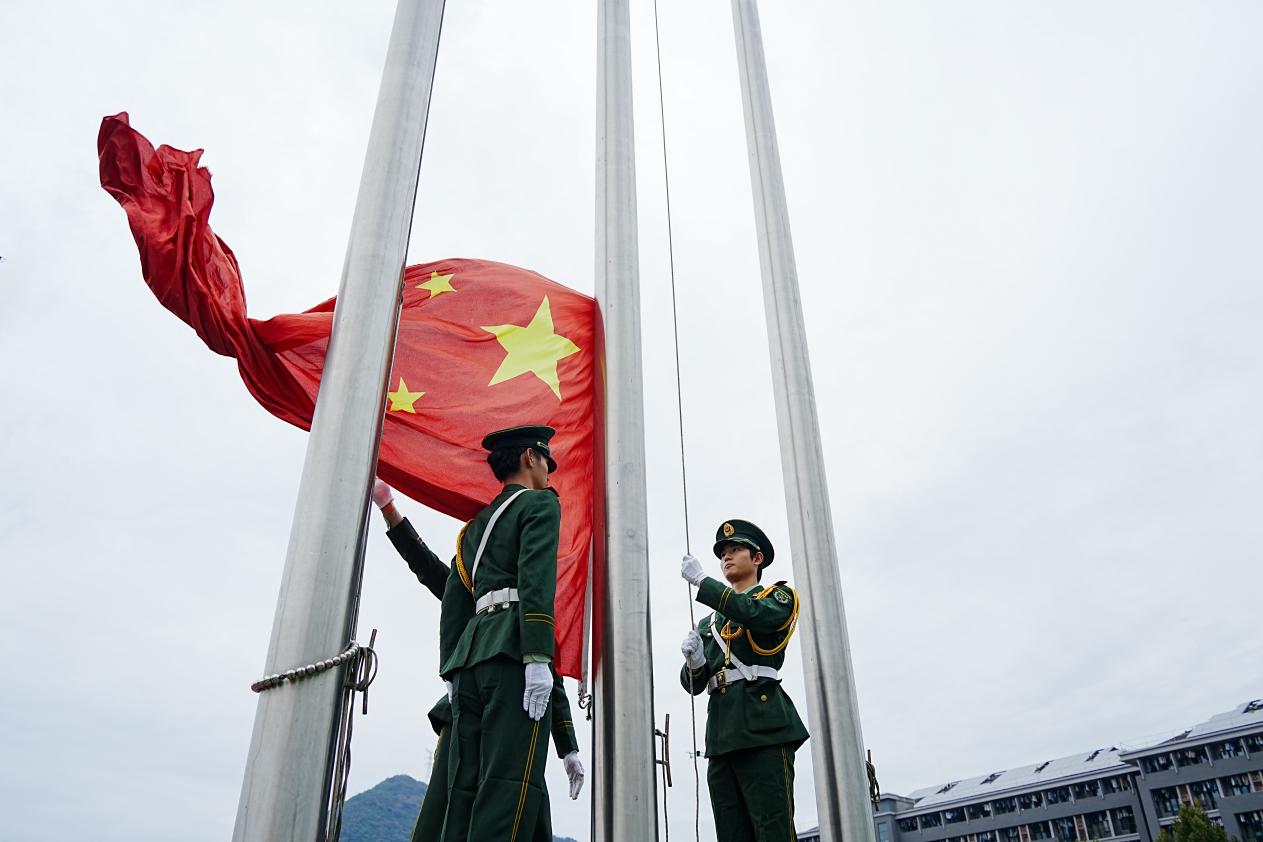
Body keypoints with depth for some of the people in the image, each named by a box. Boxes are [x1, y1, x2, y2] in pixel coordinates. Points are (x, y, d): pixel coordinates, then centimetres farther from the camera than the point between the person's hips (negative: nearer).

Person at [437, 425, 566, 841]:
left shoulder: (477, 523, 28)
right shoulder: (540, 503, 5)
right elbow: (535, 579, -12)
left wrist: (452, 673, 21)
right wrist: (538, 658, -18)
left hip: (470, 655, 8)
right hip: (512, 652, -8)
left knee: (466, 786, 4)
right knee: (510, 784, -13)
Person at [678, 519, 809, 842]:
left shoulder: (779, 597, 10)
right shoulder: (709, 622, 25)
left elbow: (754, 614, -15)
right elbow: (693, 685, 18)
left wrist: (701, 580, -11)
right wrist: (694, 661, -4)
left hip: (764, 729, -5)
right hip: (721, 738, 6)